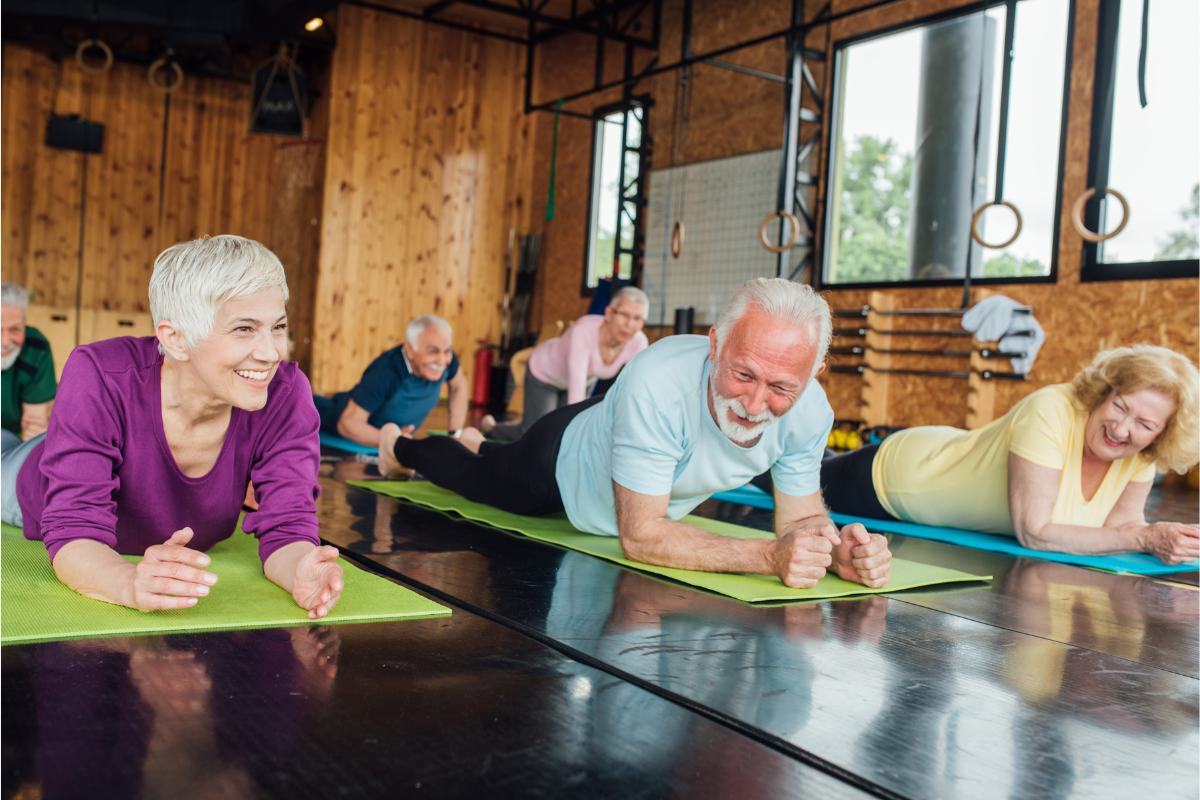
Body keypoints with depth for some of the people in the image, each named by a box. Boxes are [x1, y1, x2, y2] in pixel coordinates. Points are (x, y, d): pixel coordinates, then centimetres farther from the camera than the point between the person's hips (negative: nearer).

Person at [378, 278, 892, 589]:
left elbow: (800, 518, -21)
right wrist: (769, 557, -56)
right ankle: (401, 446, 61)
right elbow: (639, 535, -46)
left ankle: (479, 444, 70)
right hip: (564, 456, -5)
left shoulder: (810, 412, -33)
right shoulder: (656, 384, -49)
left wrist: (840, 549, -45)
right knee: (472, 475, 25)